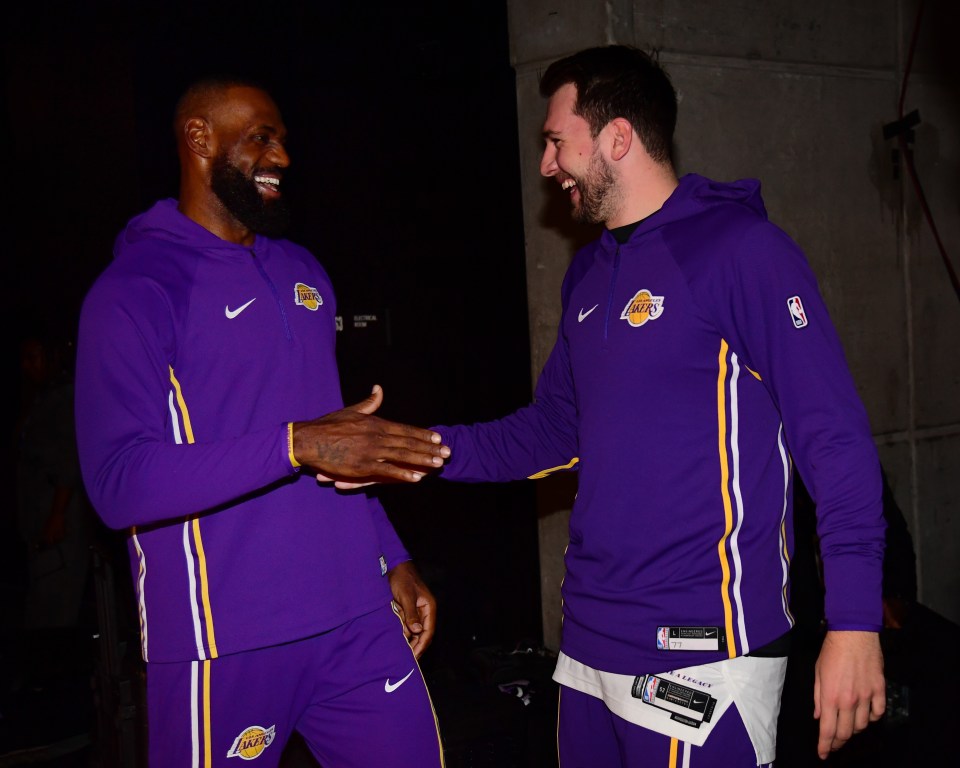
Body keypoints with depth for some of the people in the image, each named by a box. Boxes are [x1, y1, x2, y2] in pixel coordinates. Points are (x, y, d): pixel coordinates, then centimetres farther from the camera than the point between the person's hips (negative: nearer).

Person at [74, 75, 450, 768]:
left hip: (357, 620, 6)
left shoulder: (302, 272, 15)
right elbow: (120, 484, -19)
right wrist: (296, 445, -26)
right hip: (224, 641, -6)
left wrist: (393, 561, 15)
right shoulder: (135, 289, -8)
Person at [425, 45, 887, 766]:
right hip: (591, 644, 8)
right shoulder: (589, 273, 13)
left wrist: (855, 622, -19)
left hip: (702, 655, -7)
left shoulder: (740, 246, -11)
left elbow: (835, 438, -15)